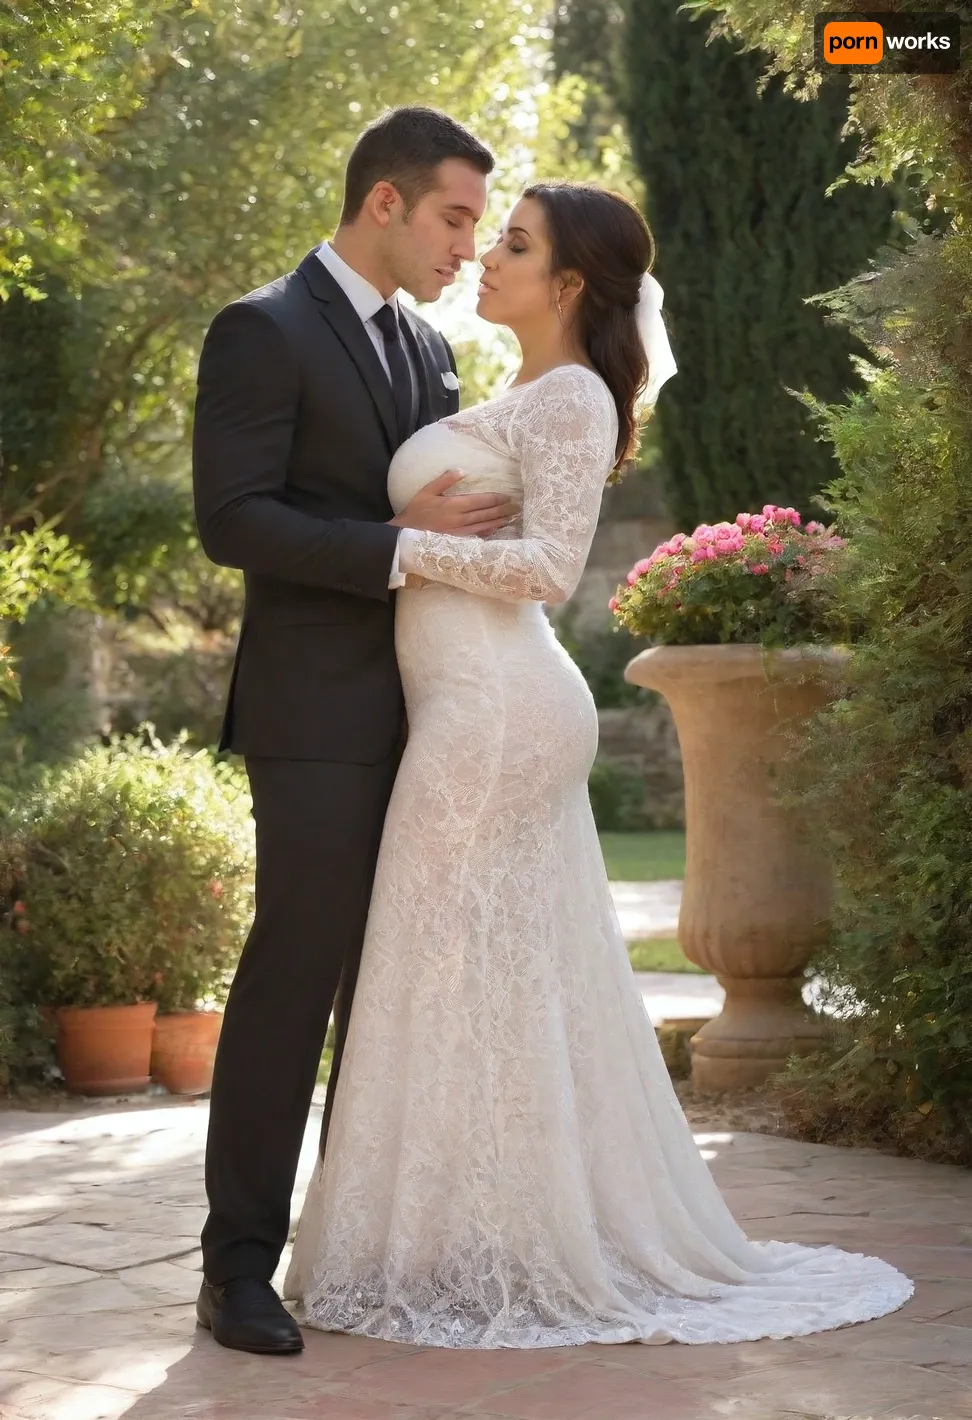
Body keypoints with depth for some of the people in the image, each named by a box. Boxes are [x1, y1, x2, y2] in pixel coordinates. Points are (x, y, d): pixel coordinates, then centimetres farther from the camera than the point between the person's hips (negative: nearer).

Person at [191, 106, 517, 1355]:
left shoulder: (426, 347, 17)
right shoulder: (262, 332, -7)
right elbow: (232, 519, -15)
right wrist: (400, 546, -19)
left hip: (418, 711, 8)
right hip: (318, 716, -7)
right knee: (294, 974, -7)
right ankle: (239, 1265, 0)